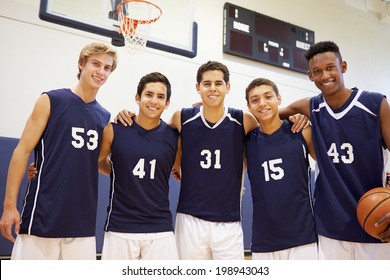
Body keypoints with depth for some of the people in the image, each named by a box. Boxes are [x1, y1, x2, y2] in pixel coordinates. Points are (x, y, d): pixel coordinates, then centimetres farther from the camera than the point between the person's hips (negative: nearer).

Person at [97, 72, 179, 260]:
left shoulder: (174, 136, -1)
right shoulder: (115, 130, -3)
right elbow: (96, 161, 13)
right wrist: (121, 175, 6)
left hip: (161, 230, 1)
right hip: (119, 228, 0)